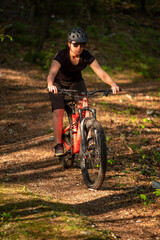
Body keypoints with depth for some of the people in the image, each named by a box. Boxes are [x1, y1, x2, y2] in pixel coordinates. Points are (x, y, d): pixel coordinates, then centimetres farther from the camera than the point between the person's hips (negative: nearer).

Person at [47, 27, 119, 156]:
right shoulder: (61, 55, -31)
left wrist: (113, 84, -49)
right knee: (58, 111, -20)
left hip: (76, 83, 3)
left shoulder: (86, 56, -23)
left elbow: (101, 72, -31)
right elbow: (52, 73, -46)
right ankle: (58, 144, -12)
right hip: (59, 84, -2)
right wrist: (50, 85, -68)